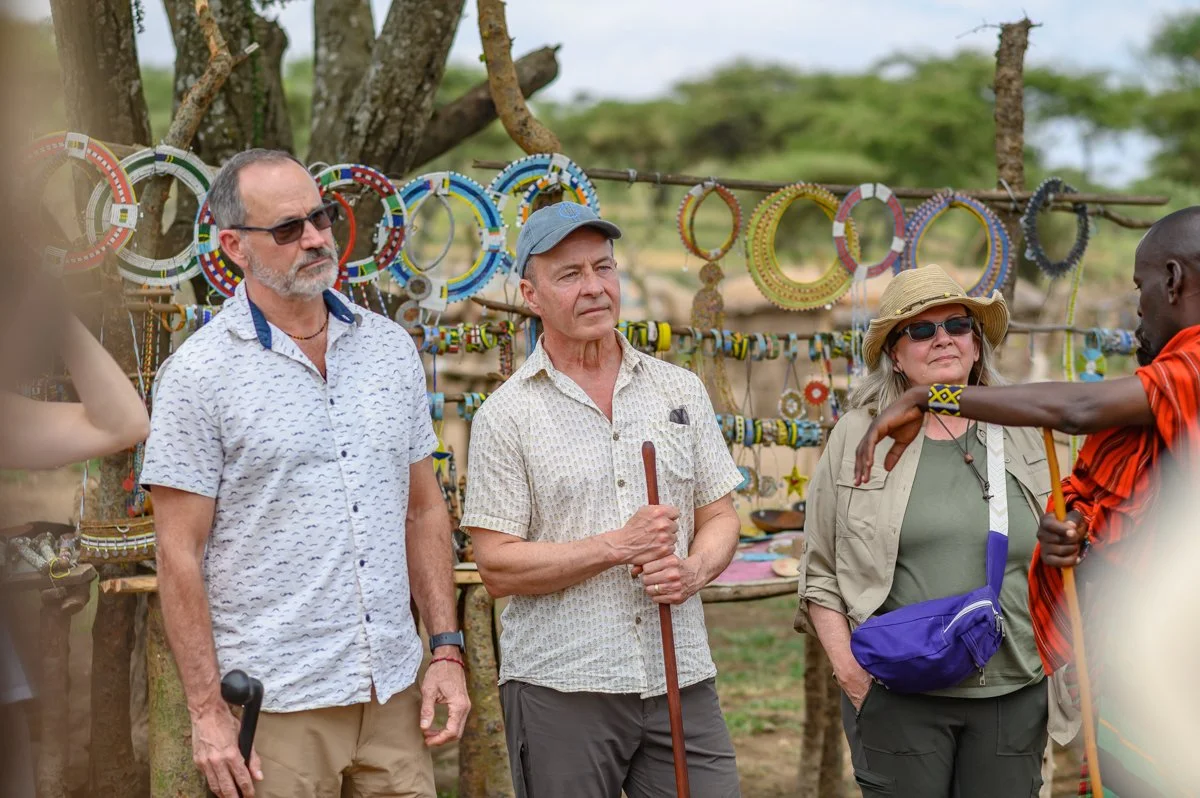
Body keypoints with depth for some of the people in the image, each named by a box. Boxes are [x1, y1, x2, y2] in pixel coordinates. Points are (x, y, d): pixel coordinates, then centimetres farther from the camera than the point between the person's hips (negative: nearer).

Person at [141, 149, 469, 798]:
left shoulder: (391, 348, 9)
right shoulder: (199, 373, -7)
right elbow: (179, 554, -8)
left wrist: (446, 649, 6)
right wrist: (207, 711, -11)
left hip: (394, 694, 4)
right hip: (274, 708, -4)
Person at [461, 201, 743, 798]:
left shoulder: (682, 390, 10)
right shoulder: (508, 414, -2)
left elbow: (718, 516, 14)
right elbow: (497, 567, -6)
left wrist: (694, 569, -8)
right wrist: (618, 547, -14)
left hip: (682, 680, 3)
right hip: (559, 688, -3)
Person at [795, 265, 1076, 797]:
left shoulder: (1019, 438, 10)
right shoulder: (857, 437, 3)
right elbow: (819, 572, 4)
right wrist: (845, 664, -6)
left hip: (1013, 694, 2)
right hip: (896, 698, -2)